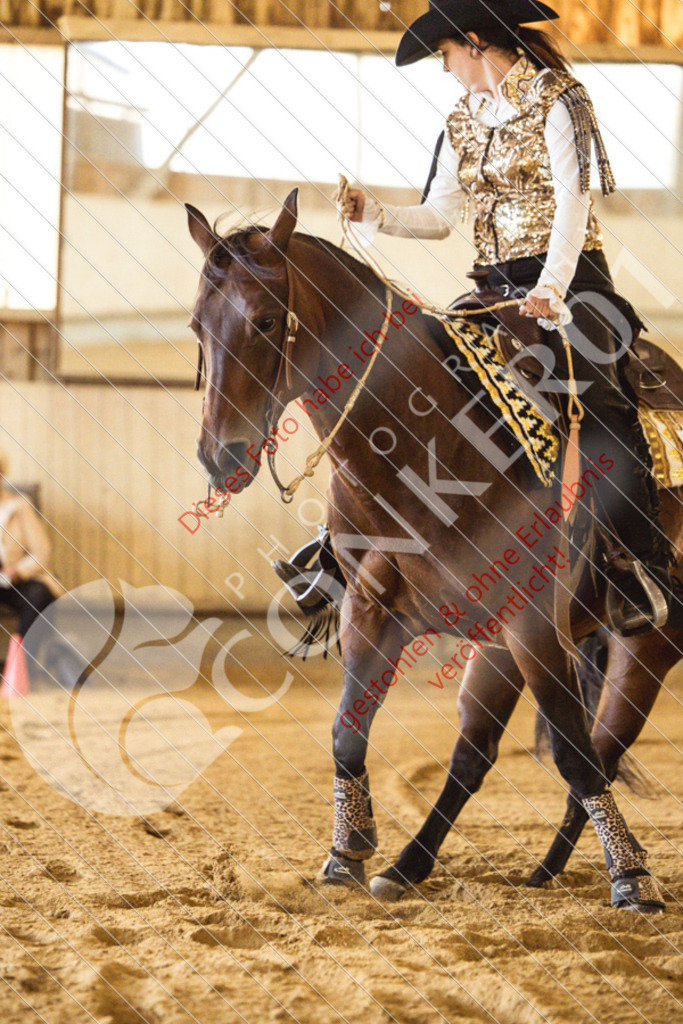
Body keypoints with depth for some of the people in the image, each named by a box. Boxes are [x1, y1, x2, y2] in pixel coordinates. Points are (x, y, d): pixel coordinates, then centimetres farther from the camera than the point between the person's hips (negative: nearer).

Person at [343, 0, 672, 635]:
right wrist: (375, 216, -7)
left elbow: (571, 204, -15)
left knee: (599, 412, -22)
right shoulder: (463, 122, 15)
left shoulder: (555, 101, -5)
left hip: (567, 278, -7)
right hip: (497, 285, 7)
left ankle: (642, 567, -23)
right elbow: (439, 216, 11)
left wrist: (551, 290, -28)